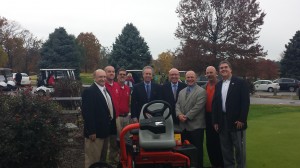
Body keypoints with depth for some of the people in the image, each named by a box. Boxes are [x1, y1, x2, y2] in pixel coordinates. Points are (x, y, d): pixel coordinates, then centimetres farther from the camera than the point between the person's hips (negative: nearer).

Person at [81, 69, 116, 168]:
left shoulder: (105, 90, 13)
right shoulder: (89, 91, -16)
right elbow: (87, 113, -21)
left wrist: (111, 126, 13)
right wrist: (91, 131, -24)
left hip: (105, 130, 9)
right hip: (95, 131, -9)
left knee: (99, 157, 20)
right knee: (92, 158, 2)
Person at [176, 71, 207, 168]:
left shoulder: (201, 91, -5)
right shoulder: (182, 92, 17)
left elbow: (197, 107, -14)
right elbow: (178, 104, 11)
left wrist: (187, 117, -15)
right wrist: (179, 115, -9)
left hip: (196, 126, -6)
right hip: (183, 125, 6)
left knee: (197, 149, 1)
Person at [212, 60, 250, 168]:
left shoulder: (240, 83, -3)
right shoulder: (218, 85, 12)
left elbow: (245, 102, -9)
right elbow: (214, 104, 11)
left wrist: (241, 119, -15)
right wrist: (215, 121, 4)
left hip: (236, 121, -4)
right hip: (222, 122, 5)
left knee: (239, 147, 5)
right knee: (226, 148, 11)